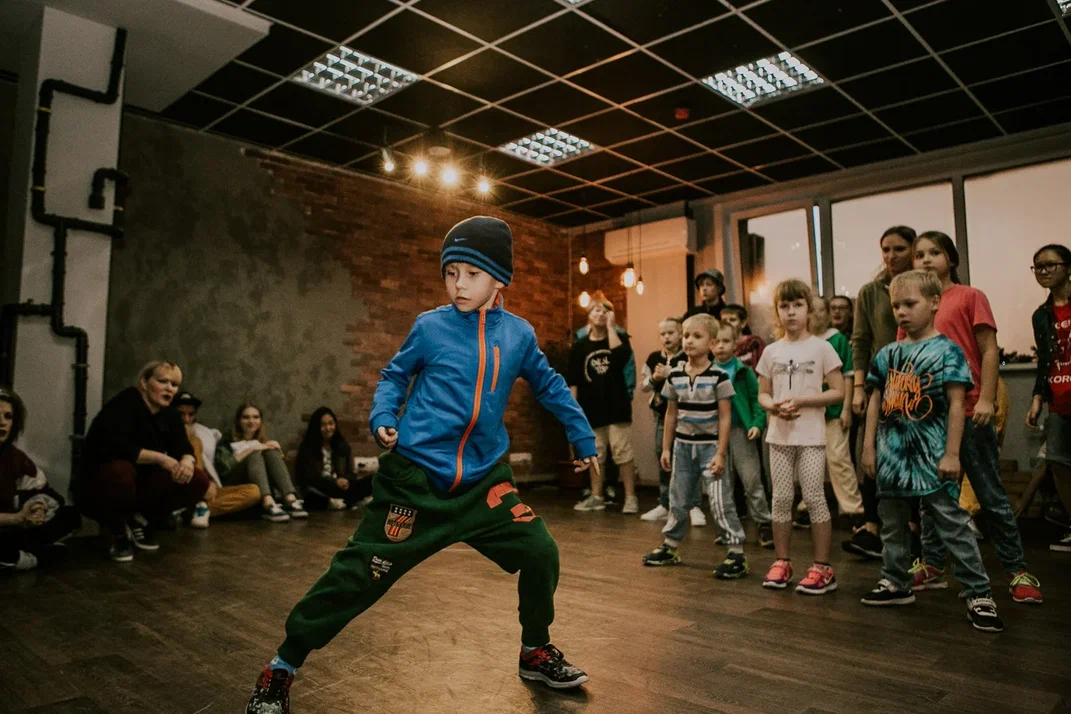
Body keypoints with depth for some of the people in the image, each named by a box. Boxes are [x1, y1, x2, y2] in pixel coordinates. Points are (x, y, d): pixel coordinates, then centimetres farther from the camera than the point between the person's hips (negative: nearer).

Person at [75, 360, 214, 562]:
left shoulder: (170, 415, 2)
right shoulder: (125, 403, -19)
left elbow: (184, 449, -1)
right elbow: (113, 446, -33)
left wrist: (187, 461, -26)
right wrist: (160, 458, -30)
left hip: (141, 484, 6)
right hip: (97, 486, -6)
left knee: (199, 482, -14)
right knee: (120, 471, -41)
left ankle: (141, 519, 6)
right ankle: (118, 530, -11)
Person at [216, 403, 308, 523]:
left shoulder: (264, 442, 23)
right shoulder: (226, 443, 11)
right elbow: (223, 468, -11)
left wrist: (277, 451, -8)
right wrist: (251, 449, -13)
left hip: (261, 492, 3)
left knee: (271, 451, -19)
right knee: (255, 454, -25)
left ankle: (291, 502, -40)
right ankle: (269, 506, -50)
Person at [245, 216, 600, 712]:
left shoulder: (519, 334, 2)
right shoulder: (430, 327, -4)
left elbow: (550, 387, 16)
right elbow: (394, 376, 9)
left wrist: (583, 438, 20)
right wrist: (383, 417, -9)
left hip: (483, 478, 3)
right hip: (416, 476, -3)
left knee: (540, 552, -1)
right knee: (360, 573, -1)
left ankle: (536, 652, 26)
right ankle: (282, 667, 20)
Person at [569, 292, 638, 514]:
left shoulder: (619, 339, 4)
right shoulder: (579, 346, 5)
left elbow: (620, 356, -21)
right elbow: (573, 381, 4)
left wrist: (610, 326, -12)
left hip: (616, 407, -2)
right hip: (591, 409, 2)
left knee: (623, 453, -3)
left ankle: (630, 497, 5)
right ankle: (596, 497, 18)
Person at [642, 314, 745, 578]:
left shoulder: (718, 376, -11)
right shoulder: (675, 374, 1)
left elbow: (725, 417, -10)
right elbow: (671, 413, 9)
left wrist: (721, 453, -13)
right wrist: (666, 448, 9)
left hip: (710, 445, -4)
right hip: (683, 445, 5)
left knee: (720, 501, -5)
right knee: (677, 499, 14)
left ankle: (737, 553, 5)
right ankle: (670, 547, 28)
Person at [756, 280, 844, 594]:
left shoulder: (821, 347, -3)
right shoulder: (771, 351, 6)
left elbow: (838, 392, -4)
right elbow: (763, 394, 11)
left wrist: (801, 400, -16)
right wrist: (774, 406, -11)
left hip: (811, 436, -3)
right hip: (780, 435, 3)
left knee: (814, 497, -2)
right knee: (781, 498, 8)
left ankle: (822, 568, 8)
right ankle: (782, 562, 19)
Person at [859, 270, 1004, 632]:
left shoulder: (946, 350, -6)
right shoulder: (887, 354, 7)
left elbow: (956, 404, -9)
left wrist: (951, 453, -13)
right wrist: (869, 447, 7)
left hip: (930, 456, -5)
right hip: (892, 455, 6)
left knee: (953, 526, 0)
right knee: (892, 525, 15)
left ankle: (978, 594, 11)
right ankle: (895, 582, 29)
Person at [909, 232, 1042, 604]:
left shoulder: (970, 297, -1)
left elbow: (989, 350, -5)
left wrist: (986, 398, -13)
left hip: (968, 412, -4)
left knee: (991, 495, 5)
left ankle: (1017, 570, 17)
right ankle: (932, 566, 21)